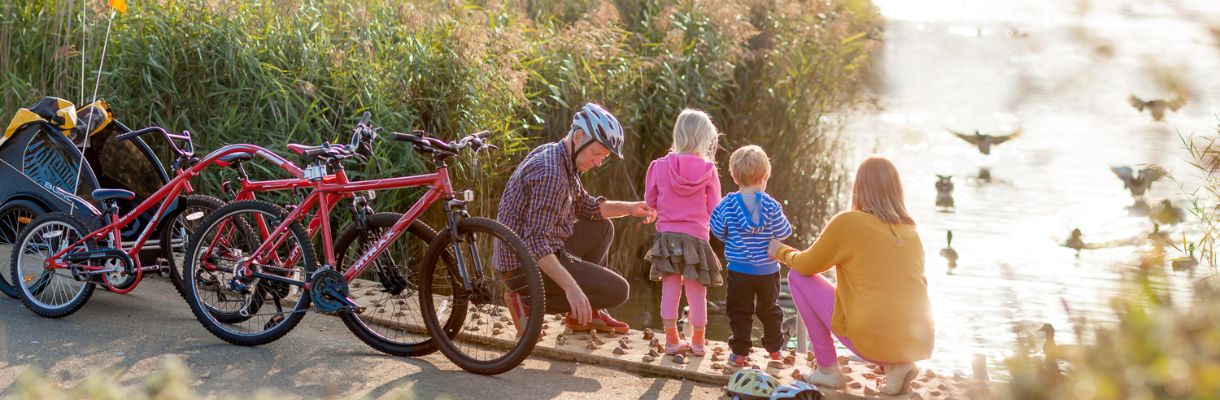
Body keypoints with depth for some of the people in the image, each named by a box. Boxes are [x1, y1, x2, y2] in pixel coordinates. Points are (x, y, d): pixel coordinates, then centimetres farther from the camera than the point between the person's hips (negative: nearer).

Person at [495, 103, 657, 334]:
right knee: (618, 291, -11)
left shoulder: (556, 156, 8)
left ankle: (583, 314, 19)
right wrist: (571, 287, -39)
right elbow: (536, 242, -31)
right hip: (526, 265, -10)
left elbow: (586, 207, 20)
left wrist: (629, 208, 6)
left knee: (602, 228, 22)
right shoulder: (550, 172, -25)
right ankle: (527, 302, -8)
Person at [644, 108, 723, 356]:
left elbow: (650, 200, 8)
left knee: (670, 289, 9)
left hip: (667, 234, 2)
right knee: (697, 292, 8)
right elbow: (714, 208, -2)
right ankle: (697, 342, 16)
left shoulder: (661, 166, -3)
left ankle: (672, 340, 14)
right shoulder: (708, 169, -8)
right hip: (696, 236, -2)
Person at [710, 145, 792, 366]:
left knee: (739, 311, 8)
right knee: (769, 309, 19)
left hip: (739, 270, -1)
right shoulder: (771, 206, -11)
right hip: (768, 270, 1)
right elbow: (783, 233, -4)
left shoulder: (727, 205, -9)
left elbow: (718, 231, -1)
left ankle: (739, 352, 4)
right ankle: (774, 348, 30)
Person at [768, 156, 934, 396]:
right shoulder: (910, 230, 11)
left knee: (798, 277, 10)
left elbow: (807, 265, 9)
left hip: (873, 341, -5)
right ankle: (898, 365, 11)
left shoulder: (848, 222, -4)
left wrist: (781, 251, 29)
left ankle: (827, 369, 12)